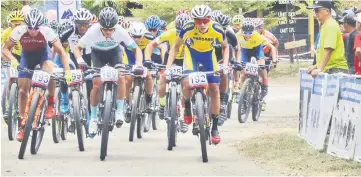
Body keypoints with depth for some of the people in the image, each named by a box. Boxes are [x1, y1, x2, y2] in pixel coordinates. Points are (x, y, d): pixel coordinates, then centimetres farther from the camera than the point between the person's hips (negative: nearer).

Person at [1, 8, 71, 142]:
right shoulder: (19, 31, -30)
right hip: (27, 55, 2)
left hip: (42, 53, -2)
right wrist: (12, 60, -41)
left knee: (50, 68, -35)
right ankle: (23, 123, 11)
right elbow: (5, 48, -21)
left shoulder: (47, 31, -32)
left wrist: (67, 71, -39)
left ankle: (51, 104, -17)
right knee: (23, 90, -5)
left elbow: (61, 51, -28)